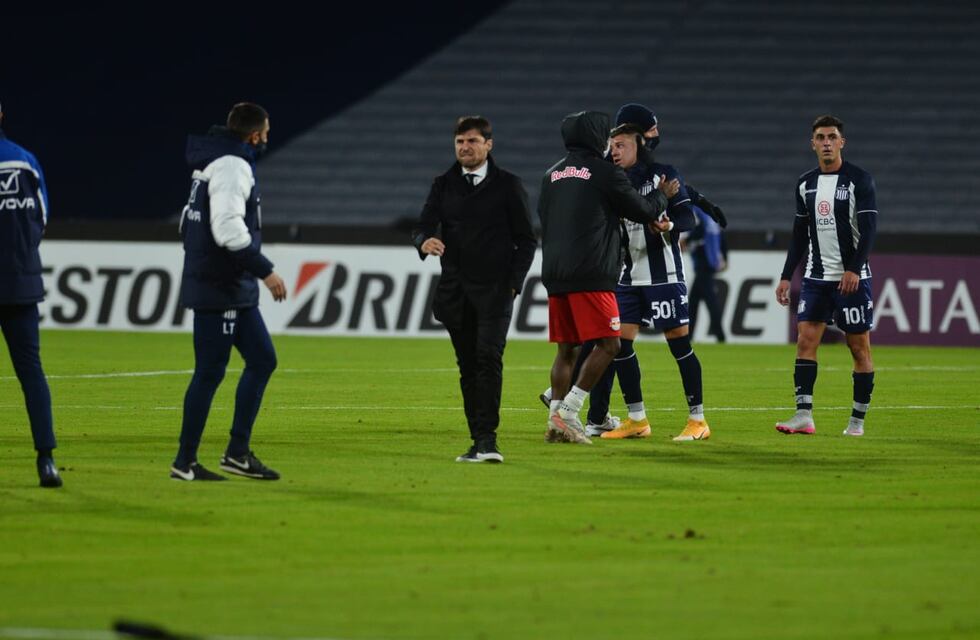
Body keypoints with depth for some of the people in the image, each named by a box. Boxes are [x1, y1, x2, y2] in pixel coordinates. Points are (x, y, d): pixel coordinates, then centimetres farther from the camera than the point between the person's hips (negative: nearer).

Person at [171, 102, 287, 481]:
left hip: (235, 291, 10)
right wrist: (265, 270, -21)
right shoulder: (232, 167, -16)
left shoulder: (214, 162, 16)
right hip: (218, 290, -10)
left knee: (261, 359, 12)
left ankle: (238, 452, 13)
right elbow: (228, 229, -26)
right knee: (210, 372, -5)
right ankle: (185, 463, 1)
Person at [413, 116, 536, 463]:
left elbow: (526, 239, 4)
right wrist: (424, 242, -20)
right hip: (455, 290, 4)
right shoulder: (443, 185, 12)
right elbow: (424, 225, 4)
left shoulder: (508, 185, 3)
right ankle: (479, 442, 8)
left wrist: (513, 283, -6)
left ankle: (487, 439, -23)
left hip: (495, 290, -4)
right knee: (467, 366, 5)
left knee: (489, 357, -18)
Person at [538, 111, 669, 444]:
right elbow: (642, 211, 3)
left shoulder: (552, 175, 15)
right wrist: (662, 195, 22)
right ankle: (567, 412, -14)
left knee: (566, 350, 11)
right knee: (607, 345, -4)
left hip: (555, 274, 7)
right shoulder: (605, 173, -4)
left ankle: (556, 420, 5)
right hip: (591, 276, -7)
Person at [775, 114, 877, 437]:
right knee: (805, 339, -8)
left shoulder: (859, 180, -5)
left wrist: (854, 269, -22)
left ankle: (857, 420, 7)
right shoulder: (805, 183, 11)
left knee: (859, 347, 0)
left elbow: (868, 228, -11)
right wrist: (786, 276, 12)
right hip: (816, 277, 5)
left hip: (851, 278, -5)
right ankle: (804, 416, -11)